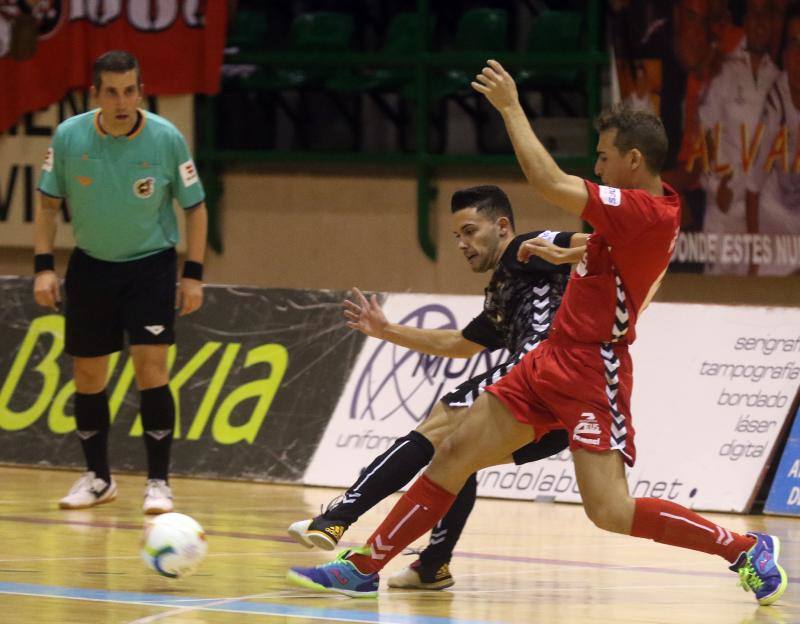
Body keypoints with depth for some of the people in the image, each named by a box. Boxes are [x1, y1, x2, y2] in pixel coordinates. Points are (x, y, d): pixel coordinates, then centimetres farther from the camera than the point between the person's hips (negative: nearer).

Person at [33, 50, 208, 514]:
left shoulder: (167, 139, -15)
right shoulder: (69, 137, -11)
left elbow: (195, 206, -4)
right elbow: (49, 203, 2)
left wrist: (194, 275, -8)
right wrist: (44, 266, -5)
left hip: (151, 265, -2)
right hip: (91, 266, 2)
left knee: (151, 368, -14)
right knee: (88, 375, 6)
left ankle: (159, 482, -5)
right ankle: (98, 479, 23)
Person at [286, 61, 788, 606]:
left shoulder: (644, 211, -21)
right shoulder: (660, 209, 8)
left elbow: (549, 182, -26)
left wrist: (511, 107, -16)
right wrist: (561, 254, 21)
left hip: (591, 371, -10)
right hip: (555, 358, 10)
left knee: (611, 511, -15)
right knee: (456, 453, 6)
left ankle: (747, 549, 3)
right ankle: (366, 566, 12)